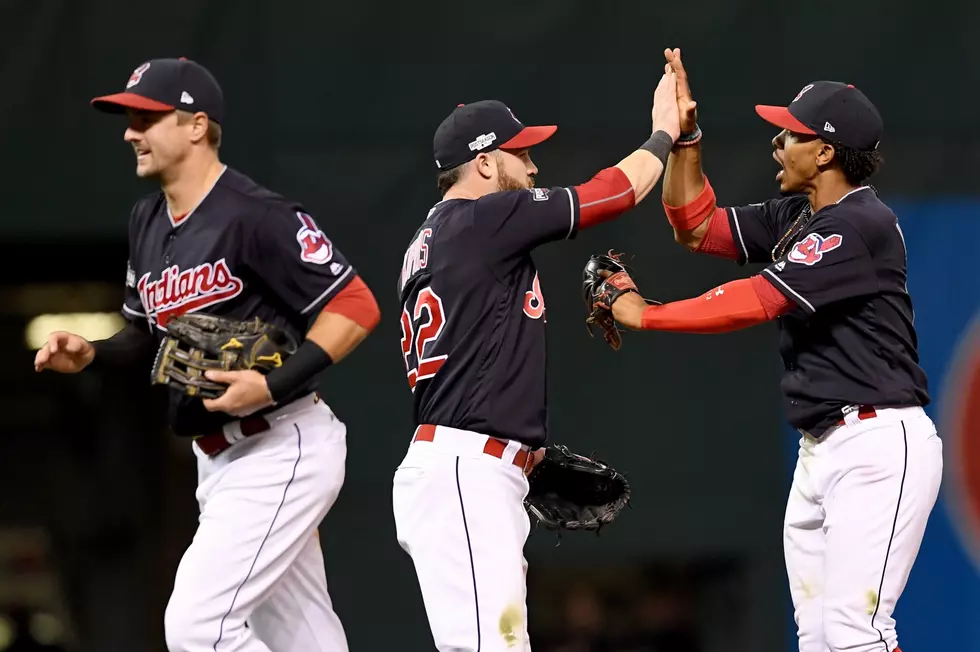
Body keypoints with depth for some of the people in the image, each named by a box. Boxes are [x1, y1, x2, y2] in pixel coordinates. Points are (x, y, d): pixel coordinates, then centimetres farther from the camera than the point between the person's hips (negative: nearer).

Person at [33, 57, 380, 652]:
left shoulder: (255, 216, -16)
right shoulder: (147, 222, 11)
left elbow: (356, 307, -18)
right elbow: (148, 333, 22)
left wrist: (274, 386, -27)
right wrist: (91, 355, 2)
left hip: (282, 448, -9)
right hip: (219, 461, 9)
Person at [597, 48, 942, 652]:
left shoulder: (862, 224, -16)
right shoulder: (795, 217, 13)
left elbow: (757, 301, -19)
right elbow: (698, 227, 20)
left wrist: (647, 315, -10)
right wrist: (683, 136, 7)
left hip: (877, 445, -10)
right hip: (819, 449, 10)